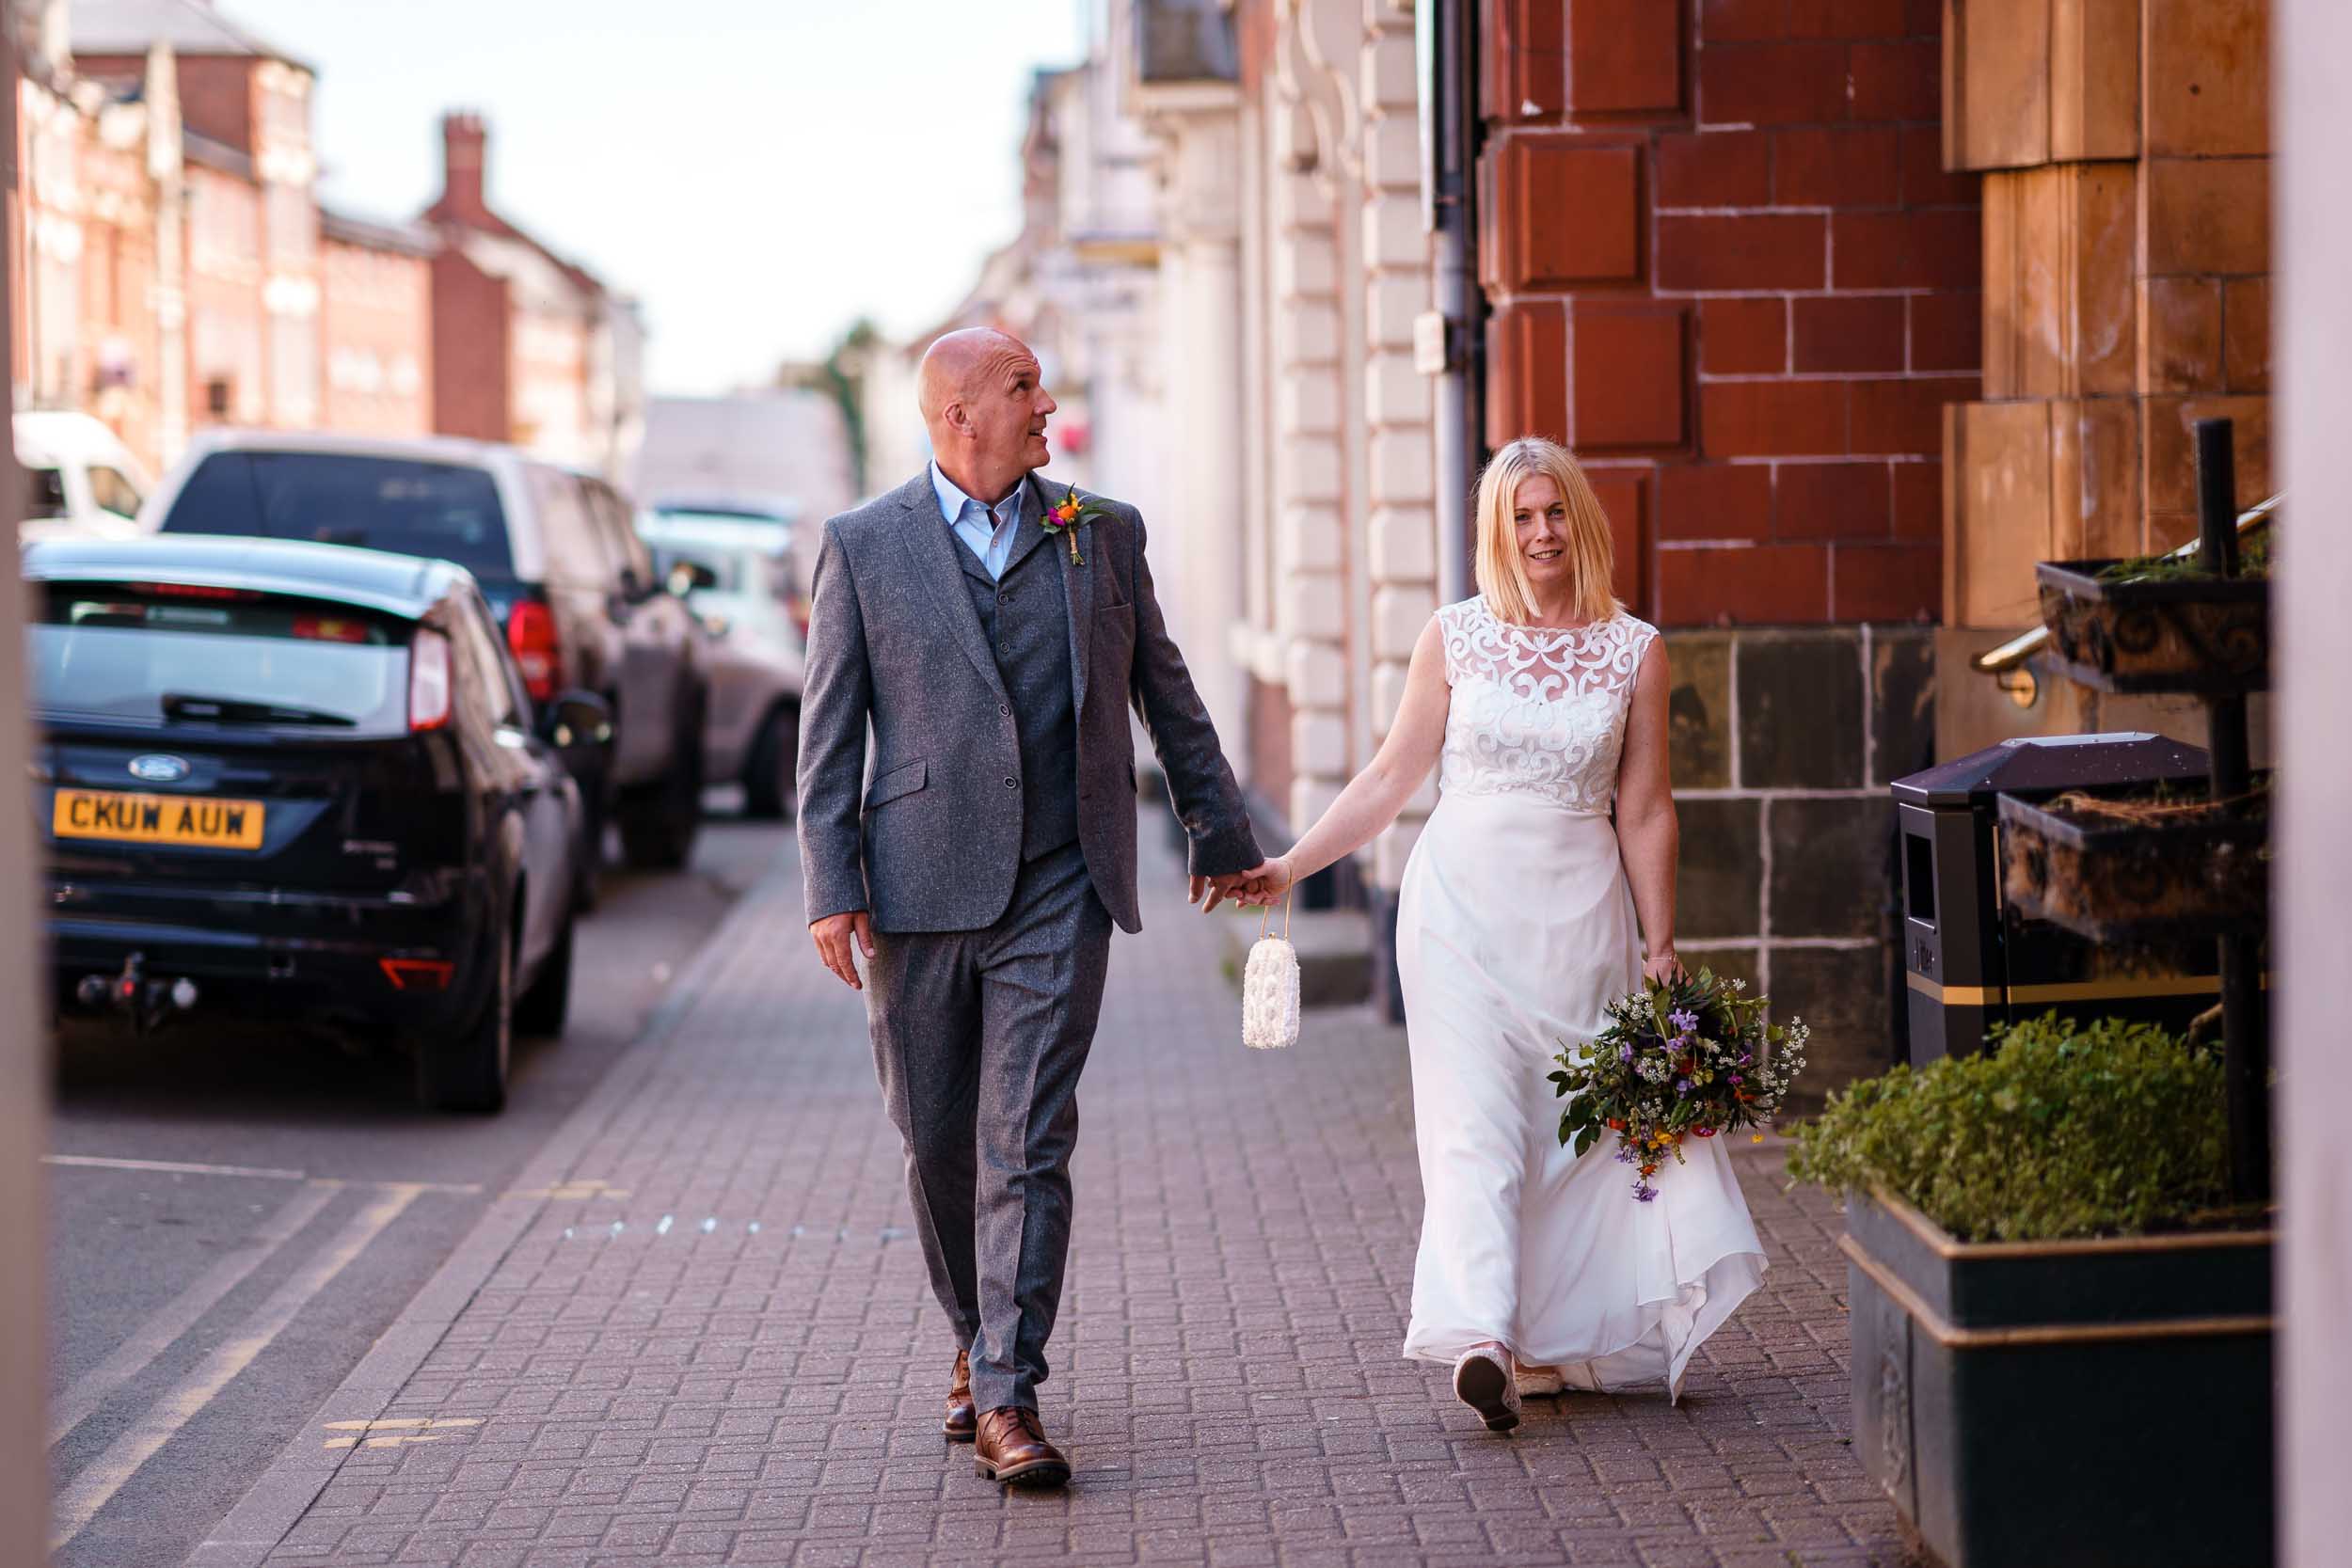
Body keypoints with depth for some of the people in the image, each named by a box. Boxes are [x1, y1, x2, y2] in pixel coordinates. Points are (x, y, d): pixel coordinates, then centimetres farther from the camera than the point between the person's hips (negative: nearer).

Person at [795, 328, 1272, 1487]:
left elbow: (1165, 693, 17)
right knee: (935, 1140, 10)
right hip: (918, 891, 0)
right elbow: (828, 733, 1)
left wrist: (1219, 831, 22)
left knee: (1028, 1142, -7)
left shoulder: (1103, 534, 8)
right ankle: (975, 1338, 32)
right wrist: (831, 890, -6)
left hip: (1058, 889, 0)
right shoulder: (863, 546, 2)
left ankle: (1006, 1399, -7)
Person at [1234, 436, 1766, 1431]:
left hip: (1581, 913, 1)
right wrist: (1290, 866, 2)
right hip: (1463, 904, -1)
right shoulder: (1453, 639, 3)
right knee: (1475, 1119, -12)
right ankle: (1480, 1338, -24)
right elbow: (1392, 778, 8)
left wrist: (1660, 946, 3)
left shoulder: (1635, 651, 4)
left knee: (1582, 1122, 0)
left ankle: (1554, 1339, 10)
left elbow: (1644, 812, 6)